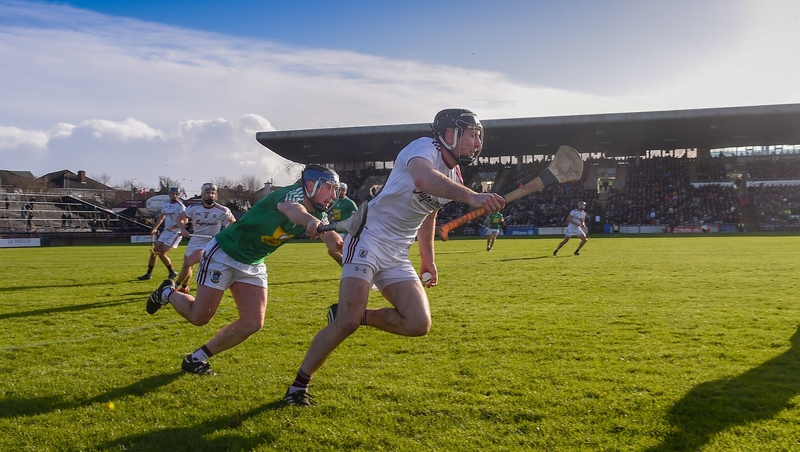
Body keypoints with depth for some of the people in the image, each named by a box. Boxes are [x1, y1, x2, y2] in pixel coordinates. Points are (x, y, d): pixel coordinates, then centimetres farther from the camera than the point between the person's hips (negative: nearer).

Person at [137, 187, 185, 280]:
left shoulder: (180, 206, -13)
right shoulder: (166, 204, 10)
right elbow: (161, 217, 22)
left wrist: (174, 227, -35)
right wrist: (154, 228, 18)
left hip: (175, 233, -8)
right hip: (166, 231, 8)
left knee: (162, 254, -11)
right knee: (154, 252, 5)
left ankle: (172, 272, 7)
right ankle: (149, 274, 17)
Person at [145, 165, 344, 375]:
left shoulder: (317, 215, -4)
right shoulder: (294, 193, -26)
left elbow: (336, 245, -11)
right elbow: (292, 210, -51)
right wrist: (311, 222, -74)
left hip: (253, 265, 7)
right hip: (223, 254, -7)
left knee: (253, 323, -3)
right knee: (200, 317, 1)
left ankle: (196, 358, 14)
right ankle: (167, 293, 32)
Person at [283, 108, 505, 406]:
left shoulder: (454, 178, 11)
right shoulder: (425, 148, -14)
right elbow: (423, 179, -40)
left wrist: (428, 259, 30)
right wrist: (470, 196, -51)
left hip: (397, 256, 8)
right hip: (368, 239, -8)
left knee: (419, 324, -9)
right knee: (347, 323, -17)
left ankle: (352, 315, 10)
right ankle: (298, 386, 2)